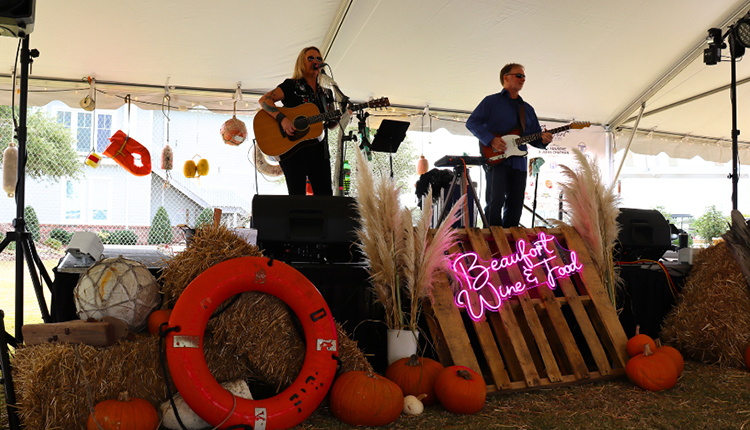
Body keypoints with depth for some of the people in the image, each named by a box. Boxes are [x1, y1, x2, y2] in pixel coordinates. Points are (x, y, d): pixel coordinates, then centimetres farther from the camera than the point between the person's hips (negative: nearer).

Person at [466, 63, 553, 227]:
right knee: (495, 202, -14)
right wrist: (491, 140, -16)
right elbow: (472, 122, -4)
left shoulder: (528, 109, 22)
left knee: (515, 207, 5)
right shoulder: (491, 101, 6)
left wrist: (543, 140, -4)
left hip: (519, 164, 6)